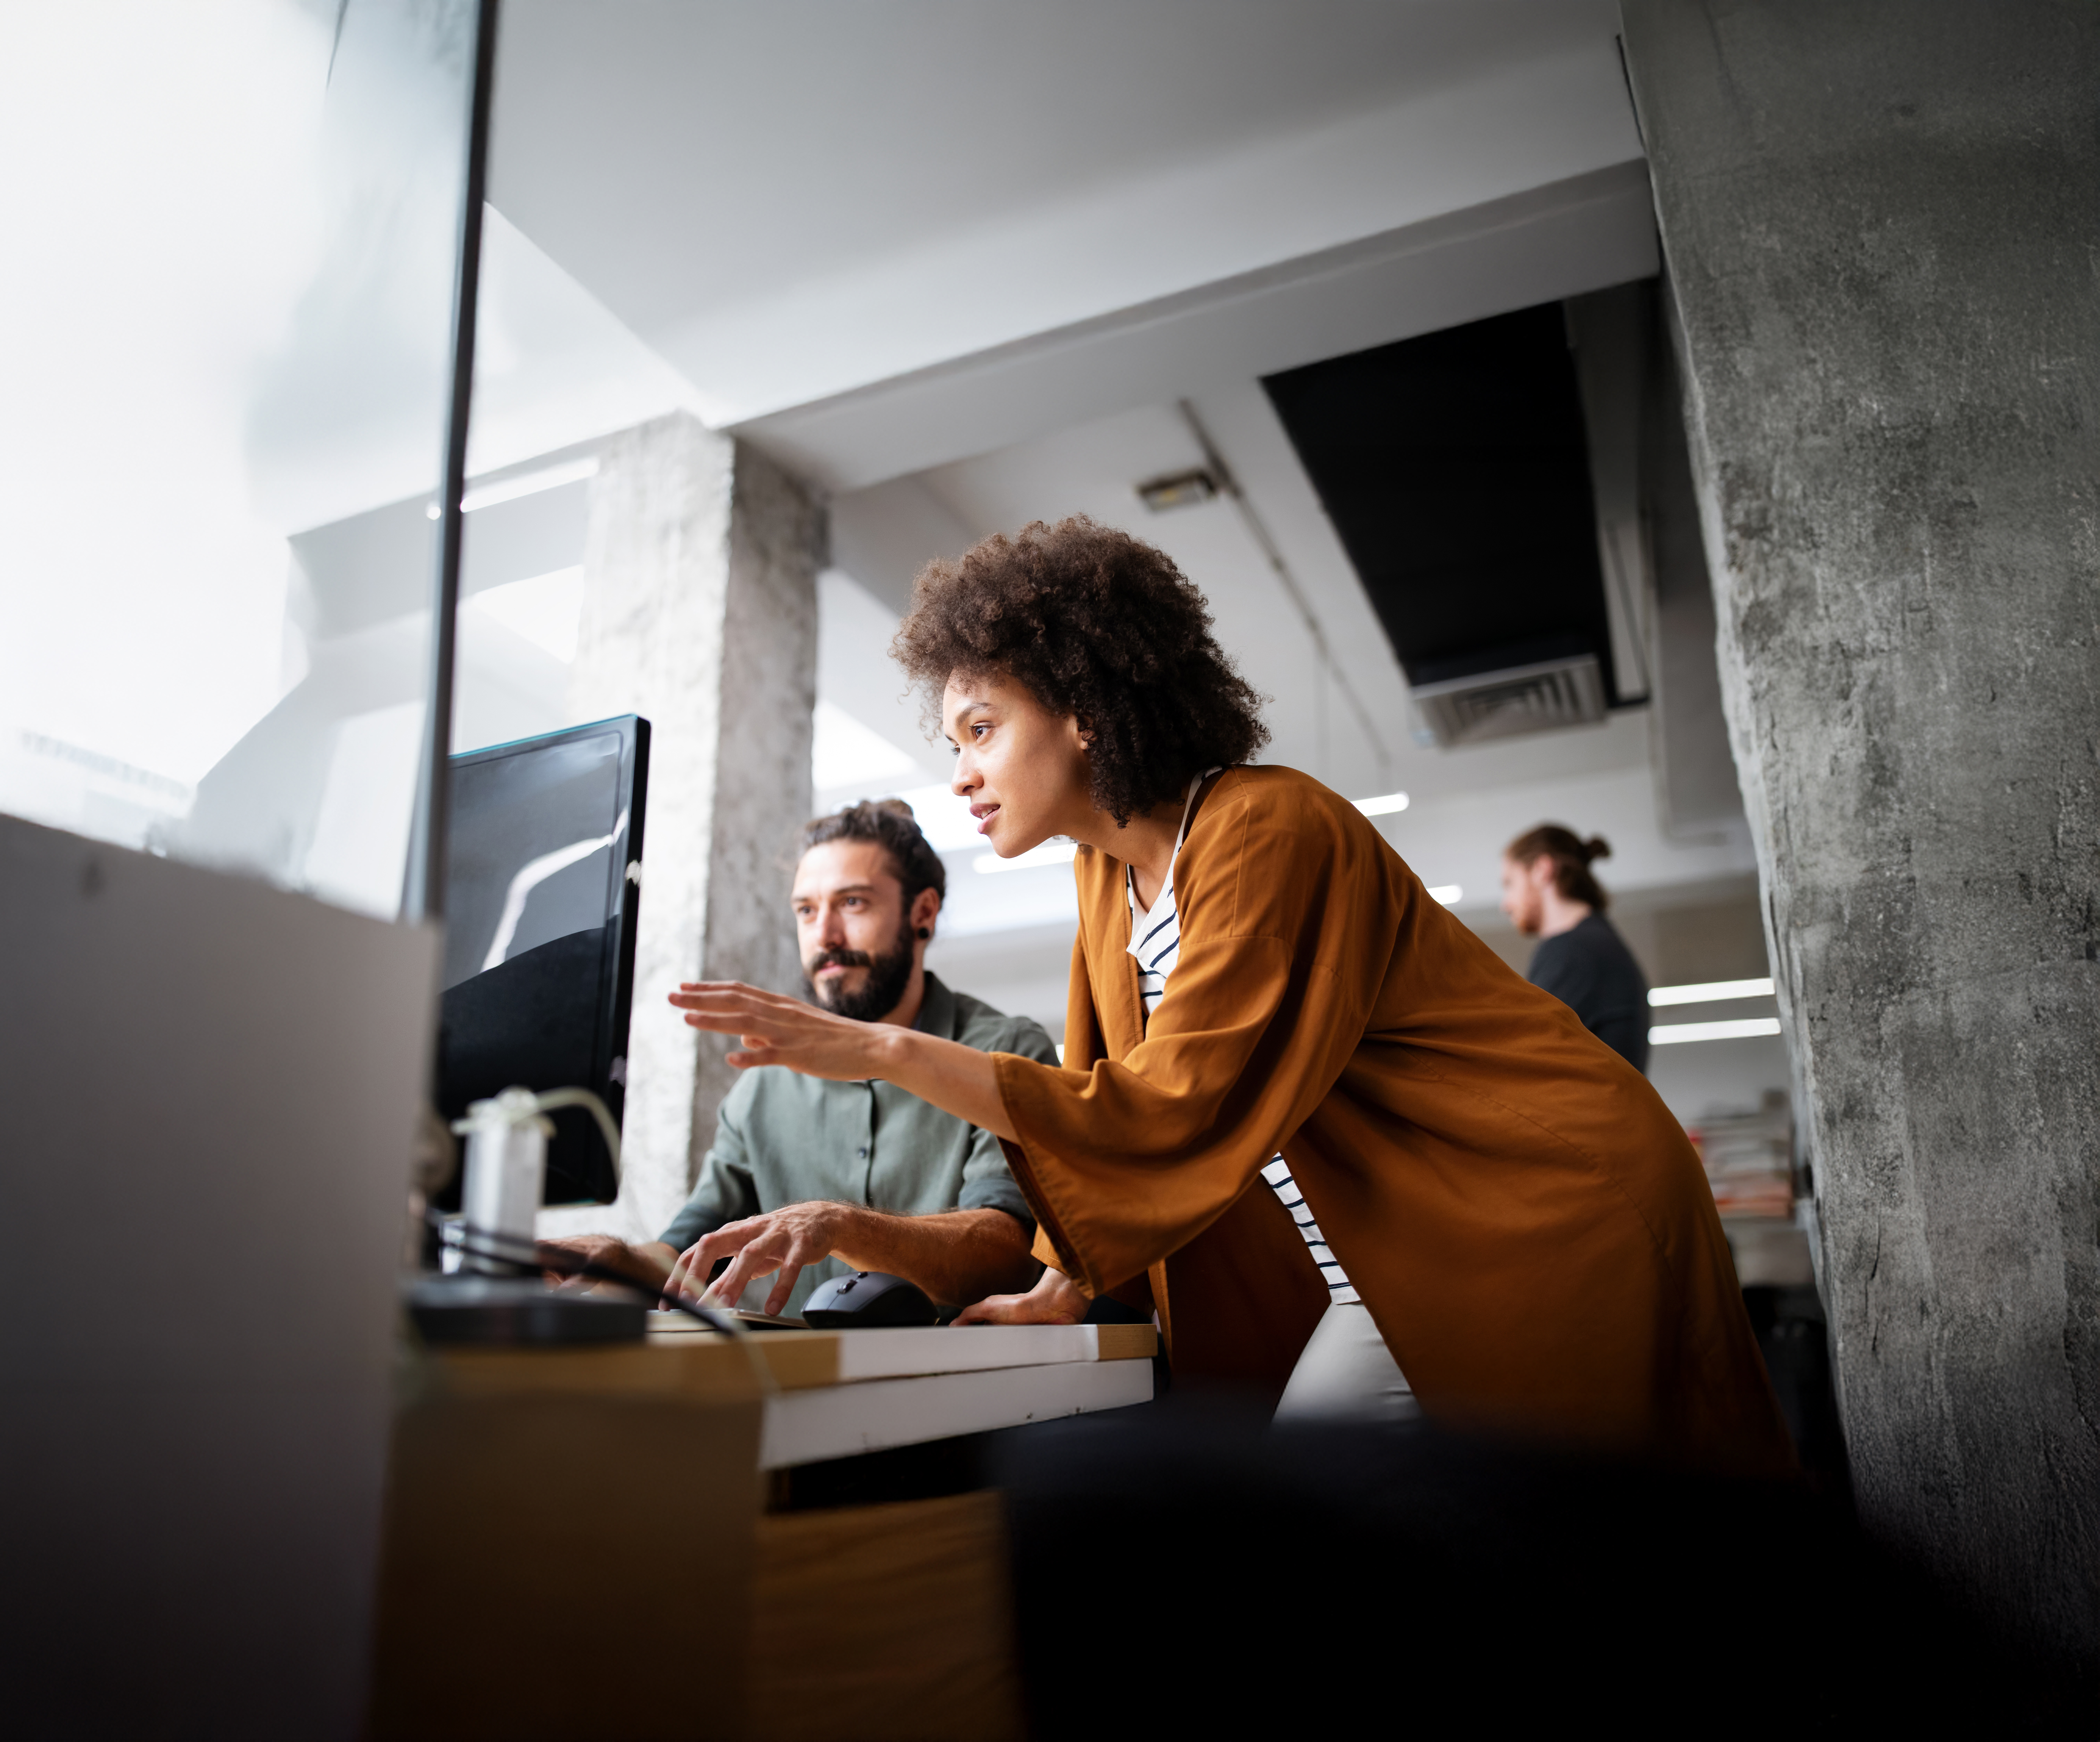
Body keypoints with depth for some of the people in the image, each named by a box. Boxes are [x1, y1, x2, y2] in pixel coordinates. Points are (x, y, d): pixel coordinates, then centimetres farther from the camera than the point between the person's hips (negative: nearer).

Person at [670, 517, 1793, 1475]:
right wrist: (1064, 1287, -2)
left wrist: (885, 1053, -28)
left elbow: (1174, 1110, -26)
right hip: (1390, 1264, 8)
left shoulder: (1266, 830, -21)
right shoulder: (1110, 870, 5)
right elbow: (1109, 1093, 9)